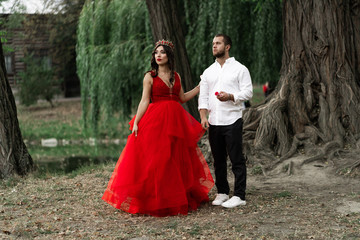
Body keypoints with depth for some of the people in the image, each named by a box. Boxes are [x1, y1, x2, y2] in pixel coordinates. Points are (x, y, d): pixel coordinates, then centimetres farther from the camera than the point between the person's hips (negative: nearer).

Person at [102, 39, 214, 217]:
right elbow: (144, 101, -2)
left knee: (176, 160, 6)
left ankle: (176, 199, 15)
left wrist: (200, 87, 15)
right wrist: (135, 122, -9)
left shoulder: (176, 76, 12)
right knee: (154, 160, -5)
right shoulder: (150, 77, 1)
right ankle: (154, 200, 2)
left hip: (175, 120, 4)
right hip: (155, 120, -4)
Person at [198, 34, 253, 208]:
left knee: (237, 159, -4)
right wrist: (203, 117, -2)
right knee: (218, 160, 10)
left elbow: (248, 92, -4)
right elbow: (203, 96, 12)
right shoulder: (208, 72, 16)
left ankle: (239, 195, -1)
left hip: (232, 120, -5)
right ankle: (222, 192, 20)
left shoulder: (239, 69, 2)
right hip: (213, 122, 5)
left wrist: (230, 96, -21)